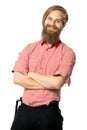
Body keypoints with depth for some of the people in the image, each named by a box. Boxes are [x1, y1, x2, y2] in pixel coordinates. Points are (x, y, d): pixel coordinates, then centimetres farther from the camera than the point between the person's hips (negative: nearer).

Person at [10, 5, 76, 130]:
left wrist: (30, 74, -4)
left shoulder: (67, 52, -3)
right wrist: (48, 82, -10)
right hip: (24, 109, 3)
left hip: (48, 112, -3)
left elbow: (57, 83, -15)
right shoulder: (29, 48, 7)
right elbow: (17, 78, -4)